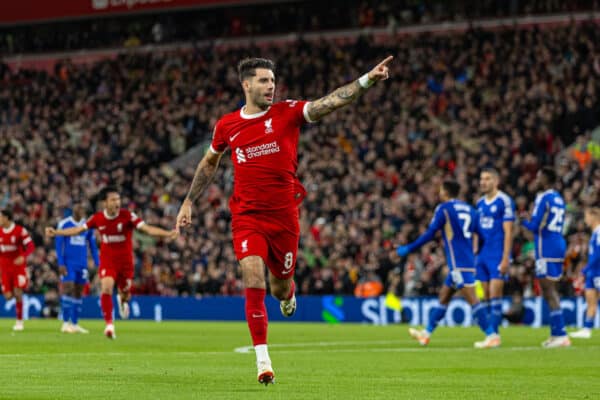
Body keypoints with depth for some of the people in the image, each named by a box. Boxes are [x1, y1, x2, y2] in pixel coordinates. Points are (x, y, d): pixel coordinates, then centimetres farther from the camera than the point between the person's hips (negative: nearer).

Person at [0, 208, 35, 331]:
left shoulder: (20, 231, -10)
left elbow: (31, 246, -12)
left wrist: (23, 257, -28)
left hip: (18, 266, -4)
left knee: (18, 293, -12)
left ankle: (19, 321, 0)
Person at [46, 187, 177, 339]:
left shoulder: (127, 215, -14)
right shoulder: (97, 218, -7)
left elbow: (148, 228, -21)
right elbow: (78, 230, 6)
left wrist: (167, 234, -35)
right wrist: (55, 232, 5)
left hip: (125, 260, 0)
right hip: (107, 260, 0)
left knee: (125, 291, 10)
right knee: (106, 287, -22)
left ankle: (122, 300, 52)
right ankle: (109, 324, -13)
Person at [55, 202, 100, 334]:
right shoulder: (64, 224, -3)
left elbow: (93, 246, 13)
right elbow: (58, 244, -4)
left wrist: (97, 263, 6)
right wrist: (60, 264, -11)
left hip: (82, 264, 4)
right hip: (68, 263, -4)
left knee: (78, 292, 6)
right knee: (68, 289, -13)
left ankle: (75, 324, 12)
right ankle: (65, 323, -10)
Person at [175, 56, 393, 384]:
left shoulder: (287, 113, -3)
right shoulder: (226, 126, 2)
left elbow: (330, 102, -17)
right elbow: (209, 163, 20)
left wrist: (366, 80, -31)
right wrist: (188, 203, 18)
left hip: (284, 215, 0)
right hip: (247, 216, 0)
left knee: (280, 287, 11)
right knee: (254, 281, -17)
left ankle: (287, 293, 52)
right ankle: (262, 360, -12)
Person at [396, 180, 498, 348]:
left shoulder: (443, 209, -4)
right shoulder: (469, 209, 14)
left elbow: (430, 234, -8)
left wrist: (408, 249, -1)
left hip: (458, 263, -8)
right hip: (469, 261, 8)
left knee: (472, 299, -12)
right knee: (444, 296, 16)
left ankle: (492, 336, -19)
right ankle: (426, 333, 22)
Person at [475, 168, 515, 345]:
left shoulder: (504, 201, -8)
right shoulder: (480, 203, 14)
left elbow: (508, 232, -11)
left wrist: (505, 258, -16)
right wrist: (474, 255, 14)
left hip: (498, 257, -7)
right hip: (482, 256, 7)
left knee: (495, 295, -10)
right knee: (486, 296, 6)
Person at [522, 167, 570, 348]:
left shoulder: (543, 198, -12)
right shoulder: (559, 199, 15)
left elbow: (534, 226, -16)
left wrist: (523, 220, 4)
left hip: (547, 249, -9)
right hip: (559, 244, 9)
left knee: (549, 290, -8)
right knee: (551, 290, 16)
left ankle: (561, 335, -13)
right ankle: (555, 333, 18)